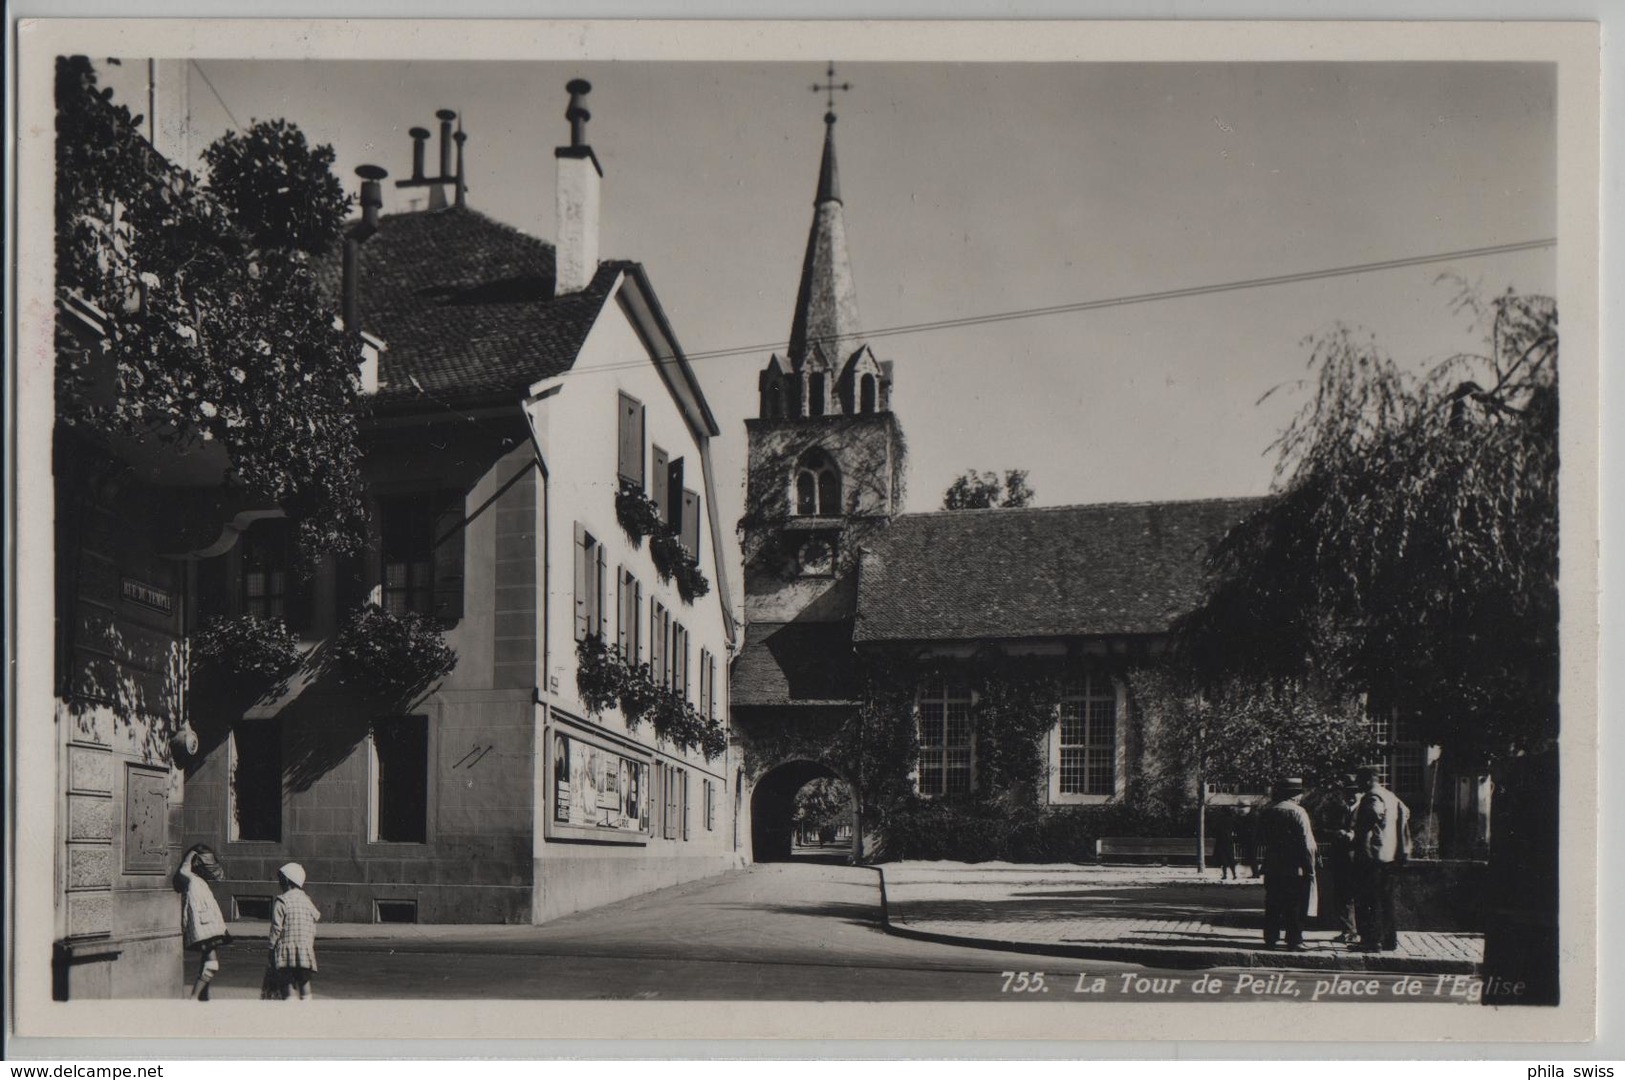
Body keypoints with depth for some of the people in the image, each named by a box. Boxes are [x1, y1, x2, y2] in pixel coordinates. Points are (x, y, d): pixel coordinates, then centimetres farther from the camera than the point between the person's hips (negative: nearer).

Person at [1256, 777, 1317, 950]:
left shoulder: (1267, 812, 6)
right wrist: (1310, 869, -10)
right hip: (1295, 869, -5)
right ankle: (1294, 941, 3)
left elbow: (1261, 838, 14)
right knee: (1295, 908, 2)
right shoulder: (1298, 812, -11)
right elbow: (1307, 844, -13)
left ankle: (1271, 939, 14)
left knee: (1273, 905, 12)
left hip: (1272, 868, 5)